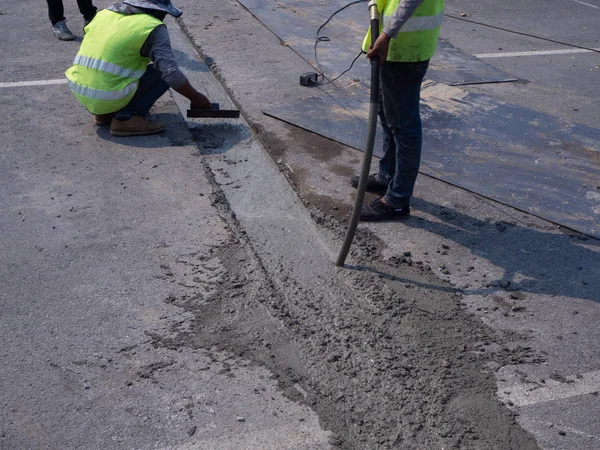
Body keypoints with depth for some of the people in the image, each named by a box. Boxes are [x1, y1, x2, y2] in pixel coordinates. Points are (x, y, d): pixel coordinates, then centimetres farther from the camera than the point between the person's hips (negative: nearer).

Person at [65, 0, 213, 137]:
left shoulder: (104, 13, 15)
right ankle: (126, 118, -5)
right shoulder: (153, 27, -3)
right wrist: (196, 98, 5)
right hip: (110, 96, -7)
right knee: (164, 72, 7)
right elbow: (172, 73, -10)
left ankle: (104, 113, 17)